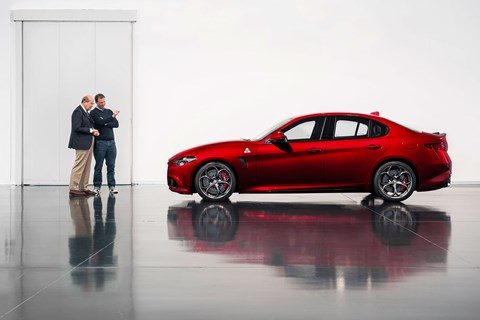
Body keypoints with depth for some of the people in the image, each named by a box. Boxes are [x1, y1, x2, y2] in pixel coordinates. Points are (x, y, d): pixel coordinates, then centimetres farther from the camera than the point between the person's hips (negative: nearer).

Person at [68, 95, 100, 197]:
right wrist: (91, 130, -15)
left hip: (88, 143, 10)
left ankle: (83, 188, 17)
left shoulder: (85, 112, 17)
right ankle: (74, 189, -4)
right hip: (82, 143, -10)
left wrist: (93, 131, 4)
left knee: (86, 167, 12)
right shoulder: (78, 112, -13)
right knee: (79, 166, -7)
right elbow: (76, 128, -20)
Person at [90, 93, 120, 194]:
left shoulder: (109, 111, 16)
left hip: (111, 142, 4)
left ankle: (112, 187, 4)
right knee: (98, 166, -1)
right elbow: (101, 122, -16)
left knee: (111, 166, 2)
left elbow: (116, 124, 6)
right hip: (100, 142, -4)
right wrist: (112, 117, -18)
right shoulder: (93, 113, 0)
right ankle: (97, 187, 5)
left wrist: (106, 124, -8)